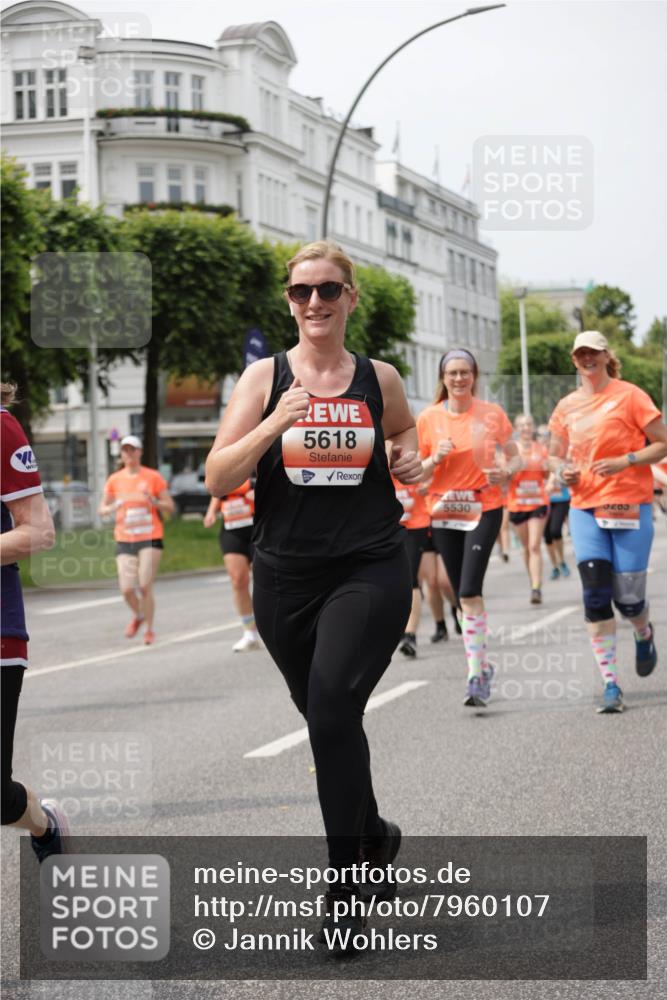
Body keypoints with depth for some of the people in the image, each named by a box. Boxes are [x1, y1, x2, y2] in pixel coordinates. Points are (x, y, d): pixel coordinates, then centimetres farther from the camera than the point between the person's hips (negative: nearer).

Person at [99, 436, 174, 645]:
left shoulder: (153, 477, 2)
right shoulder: (114, 480, 8)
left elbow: (170, 507, 5)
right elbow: (102, 509, 12)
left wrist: (154, 502, -15)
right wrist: (112, 508, -10)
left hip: (150, 539, -2)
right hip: (124, 540, 2)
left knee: (145, 586, -8)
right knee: (126, 588, -7)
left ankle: (149, 629, 9)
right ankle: (137, 616, 25)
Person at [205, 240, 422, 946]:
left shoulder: (380, 380, 3)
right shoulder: (264, 378, 0)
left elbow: (403, 434, 26)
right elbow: (218, 479, -7)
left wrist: (409, 459, 3)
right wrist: (275, 424, -20)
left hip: (370, 571, -2)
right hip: (286, 576, 2)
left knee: (332, 709, -18)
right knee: (328, 718, 15)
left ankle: (344, 886, -8)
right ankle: (373, 833, 42)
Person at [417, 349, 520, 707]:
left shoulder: (493, 414, -1)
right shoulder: (428, 418, 2)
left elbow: (514, 457, 7)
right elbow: (416, 474, 5)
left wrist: (505, 471, -14)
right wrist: (436, 458, -15)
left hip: (484, 510, -3)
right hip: (444, 513, 3)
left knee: (469, 591, -17)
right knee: (463, 595, 9)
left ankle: (476, 676, -15)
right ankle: (482, 664, 25)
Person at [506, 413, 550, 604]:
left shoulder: (540, 448, 4)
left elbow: (546, 476, 14)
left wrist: (546, 468, -8)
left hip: (538, 502, 0)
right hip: (517, 504, 1)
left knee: (535, 546, -11)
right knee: (526, 547, 10)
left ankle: (536, 589, -17)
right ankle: (534, 584, 24)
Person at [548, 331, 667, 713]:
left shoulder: (629, 396, -3)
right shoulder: (567, 406, 9)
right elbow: (556, 454, 21)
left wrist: (624, 461, -17)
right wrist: (563, 470, -2)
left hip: (629, 507, -3)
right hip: (585, 508, 3)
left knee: (628, 597, -2)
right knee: (595, 595, -9)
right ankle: (611, 684, -4)